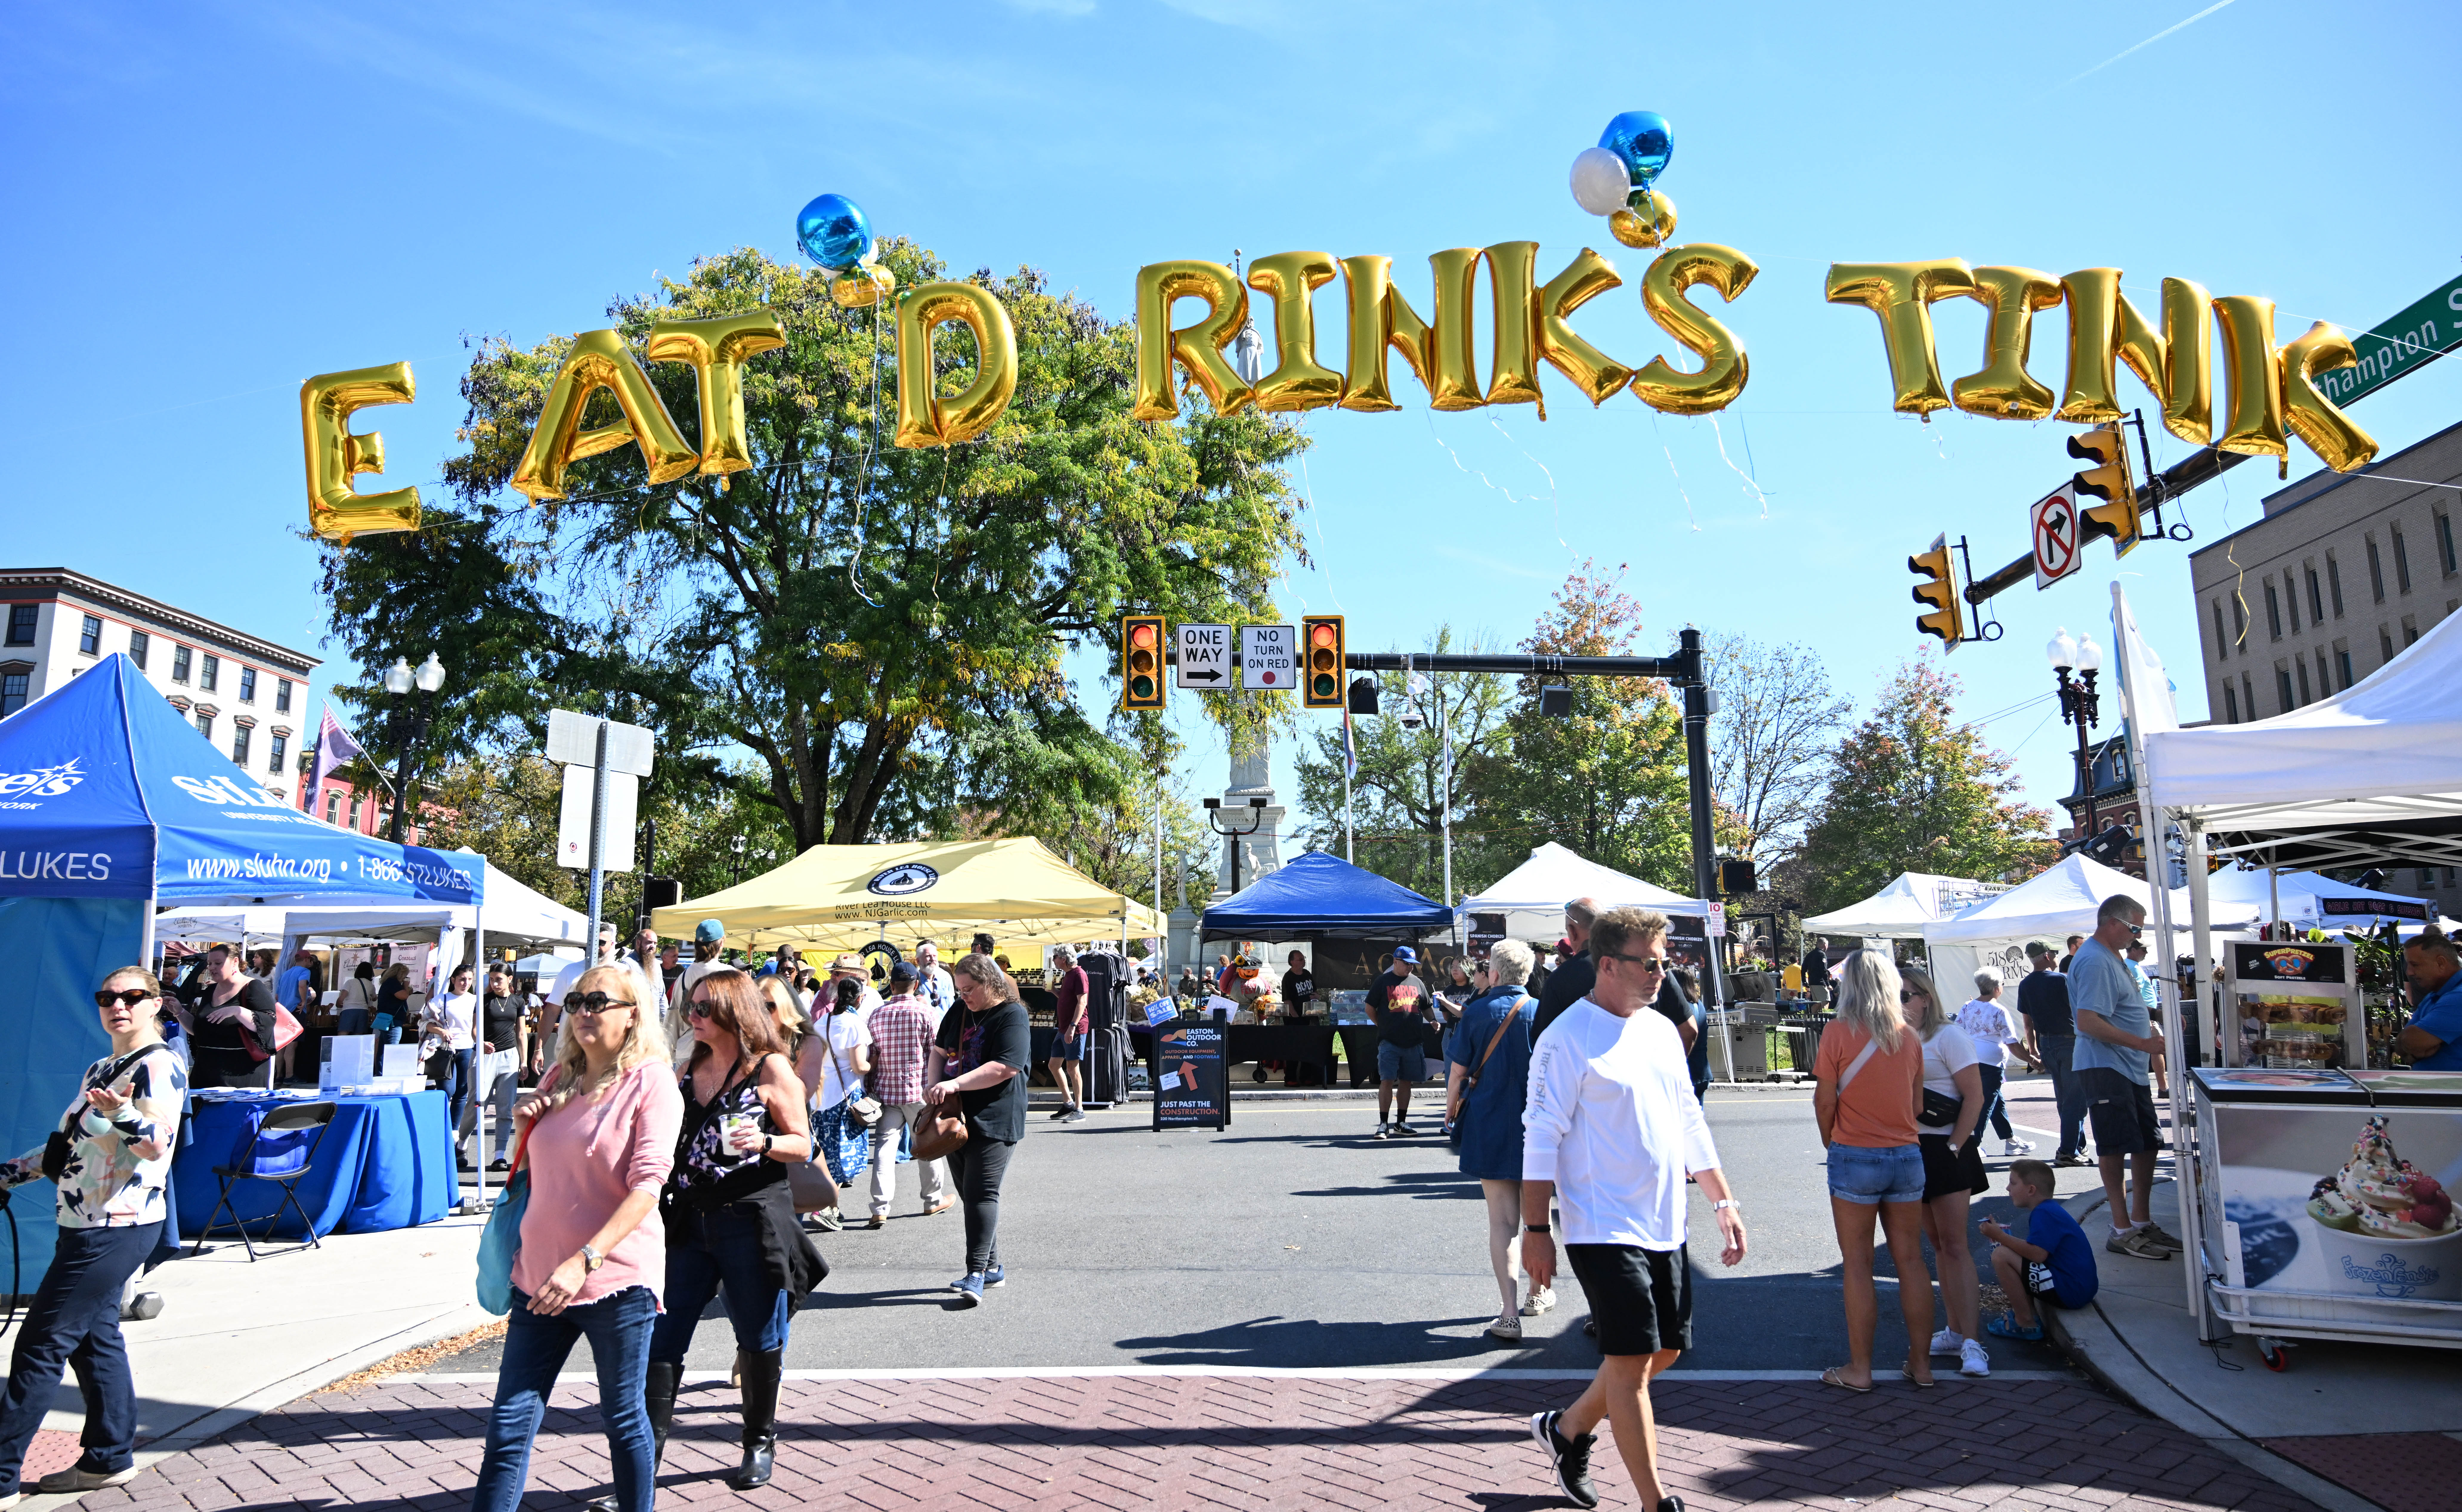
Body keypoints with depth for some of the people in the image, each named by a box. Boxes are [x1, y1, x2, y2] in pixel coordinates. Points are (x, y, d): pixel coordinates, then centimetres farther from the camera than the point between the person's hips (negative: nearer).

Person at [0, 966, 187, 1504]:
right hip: (86, 1224, 9)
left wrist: (123, 1114, -38)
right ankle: (109, 1459, 22)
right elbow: (70, 1143, 24)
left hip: (116, 1228, -9)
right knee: (95, 1337, 13)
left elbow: (159, 1145, -21)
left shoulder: (158, 1067, -13)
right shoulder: (99, 1070, 16)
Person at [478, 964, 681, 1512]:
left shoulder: (651, 1082, -8)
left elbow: (648, 1184, -16)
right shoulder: (559, 1077, 10)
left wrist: (585, 1260, -25)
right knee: (509, 1424, 7)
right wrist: (524, 1127, 2)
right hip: (540, 1277, 6)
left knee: (625, 1419, 8)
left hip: (617, 1279, -5)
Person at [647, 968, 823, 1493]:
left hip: (751, 1222, -5)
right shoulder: (691, 1069, 11)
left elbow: (803, 1145, -6)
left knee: (758, 1340, 9)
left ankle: (760, 1443, 29)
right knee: (659, 1341, 2)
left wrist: (763, 1142, -23)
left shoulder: (770, 1069, -7)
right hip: (688, 1222, 5)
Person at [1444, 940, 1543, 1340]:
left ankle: (1509, 1315, -4)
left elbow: (1458, 1071, -3)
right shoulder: (1543, 1012, -6)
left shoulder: (1477, 1013, -7)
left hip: (1489, 1126, -1)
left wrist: (1451, 1108, 14)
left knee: (1502, 1220, 1)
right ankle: (1538, 1293, 35)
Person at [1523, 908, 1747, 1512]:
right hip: (1604, 1228, -8)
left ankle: (1568, 1429, 33)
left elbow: (1690, 1122, 18)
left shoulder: (1661, 1030, 11)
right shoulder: (1569, 1039, -13)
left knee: (1665, 1350, 14)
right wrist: (1536, 1230, -15)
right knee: (1631, 1359, -4)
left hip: (1664, 1227, 8)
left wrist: (1723, 1201, 14)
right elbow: (1542, 1137, -13)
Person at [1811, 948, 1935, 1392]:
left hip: (1855, 1157, -4)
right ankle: (1921, 1363, 21)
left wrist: (1830, 1141, 9)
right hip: (1907, 1156, 4)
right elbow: (1917, 1103, 8)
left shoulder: (1838, 1034, -11)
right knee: (1911, 1260, 12)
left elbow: (1825, 1101, -8)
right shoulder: (1909, 1037, 3)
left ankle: (1859, 1368, 10)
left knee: (1857, 1265, 3)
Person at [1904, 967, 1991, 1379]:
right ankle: (1955, 1331, 18)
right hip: (1911, 1151, 7)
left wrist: (1955, 1147, -15)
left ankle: (1972, 1344, -7)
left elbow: (1975, 1097, -11)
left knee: (1955, 1245, -8)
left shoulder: (1949, 1036, -7)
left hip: (1944, 1150, -7)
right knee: (1937, 1245, 11)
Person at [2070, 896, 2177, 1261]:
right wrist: (2141, 1043, -25)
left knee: (2148, 1144, 15)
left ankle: (2141, 1221, 26)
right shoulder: (2095, 962, -18)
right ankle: (2122, 1231, 4)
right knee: (2116, 1148, -3)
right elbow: (2089, 1022, -26)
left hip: (2130, 1070, 11)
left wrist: (2153, 1027, 17)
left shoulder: (2112, 957, 17)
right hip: (2105, 1069, -11)